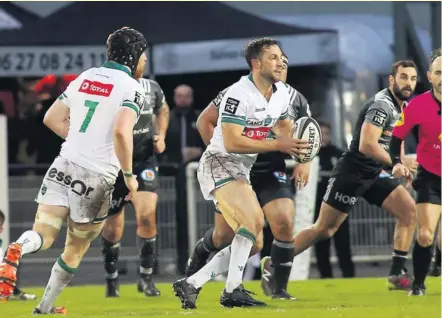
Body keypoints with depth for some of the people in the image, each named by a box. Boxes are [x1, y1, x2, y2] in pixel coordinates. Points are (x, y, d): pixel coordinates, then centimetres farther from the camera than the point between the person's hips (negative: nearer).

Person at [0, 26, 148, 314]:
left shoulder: (86, 77, 11)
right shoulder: (132, 88, -8)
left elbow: (52, 119, 16)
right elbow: (122, 132, -24)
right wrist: (129, 175, -11)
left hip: (65, 165, 4)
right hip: (96, 177, -4)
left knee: (43, 235, -1)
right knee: (76, 250, 15)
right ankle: (45, 308, 23)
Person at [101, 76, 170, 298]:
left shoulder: (151, 88, -2)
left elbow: (162, 110, 20)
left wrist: (161, 136, 6)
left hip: (144, 161, 2)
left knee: (147, 216, -17)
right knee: (113, 230, 3)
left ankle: (146, 277, -1)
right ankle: (111, 280, 27)